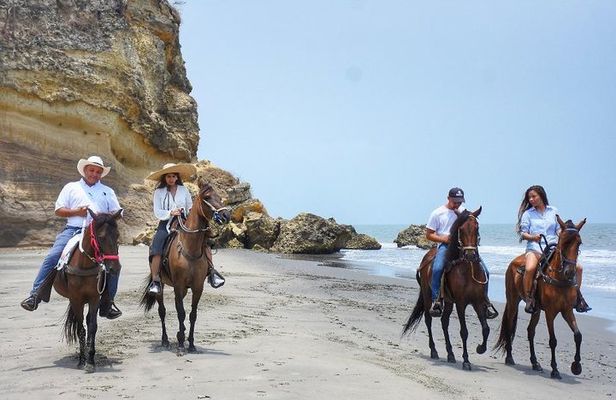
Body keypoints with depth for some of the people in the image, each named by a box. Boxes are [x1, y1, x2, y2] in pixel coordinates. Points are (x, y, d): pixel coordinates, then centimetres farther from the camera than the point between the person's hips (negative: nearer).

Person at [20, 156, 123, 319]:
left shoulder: (108, 192, 22)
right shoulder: (71, 187, 18)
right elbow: (59, 210, 12)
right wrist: (76, 212, -6)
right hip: (73, 230, -1)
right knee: (52, 257, -21)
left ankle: (107, 303, -3)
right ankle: (35, 295, -19)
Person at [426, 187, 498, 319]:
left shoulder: (464, 212, 15)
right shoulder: (438, 213, 5)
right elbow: (429, 235, 5)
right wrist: (443, 238, -11)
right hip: (445, 246, -3)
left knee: (484, 271, -10)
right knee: (437, 269, -34)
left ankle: (485, 301, 7)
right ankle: (435, 301, -25)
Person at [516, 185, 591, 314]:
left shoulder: (553, 211, 13)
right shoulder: (527, 214, 7)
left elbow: (559, 229, 14)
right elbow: (523, 233, 4)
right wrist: (532, 237, -17)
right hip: (535, 247, -3)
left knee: (577, 268, -8)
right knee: (530, 269, -36)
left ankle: (577, 297, 10)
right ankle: (529, 299, -20)